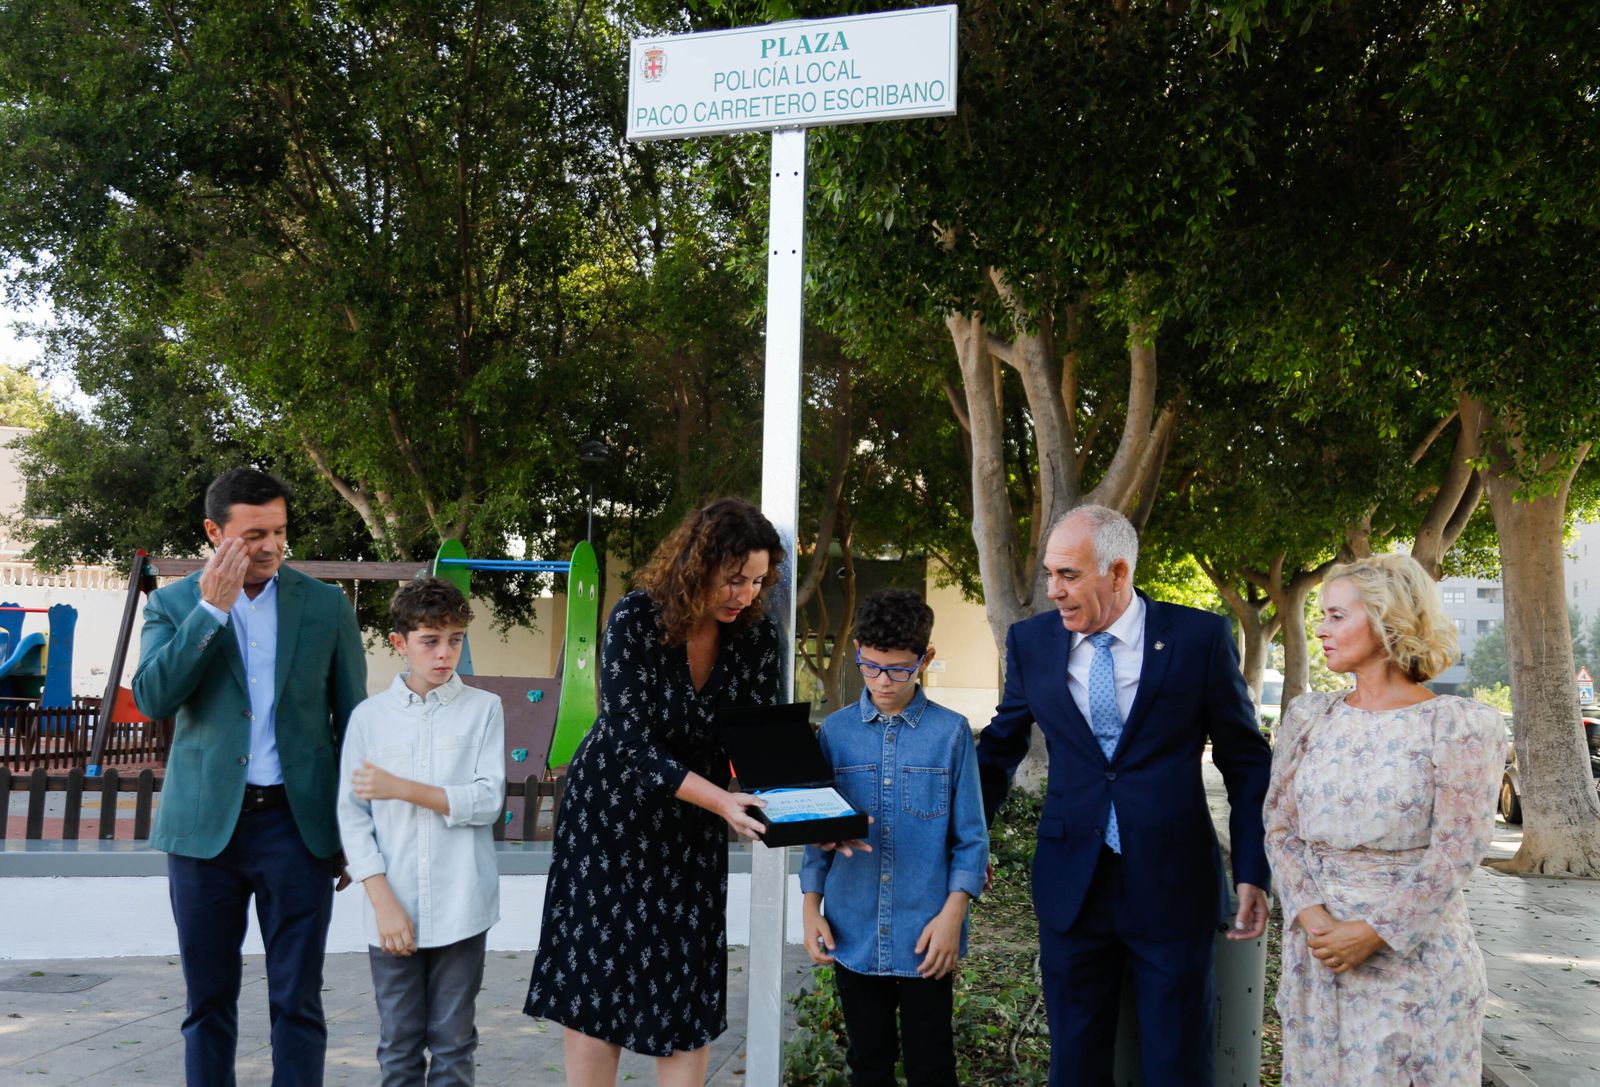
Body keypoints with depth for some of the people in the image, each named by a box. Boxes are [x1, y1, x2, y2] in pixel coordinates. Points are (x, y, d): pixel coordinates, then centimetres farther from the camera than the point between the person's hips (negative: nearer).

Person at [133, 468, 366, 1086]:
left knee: (297, 1001, 3)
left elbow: (352, 721, 7)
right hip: (206, 825, 1)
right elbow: (151, 698, -11)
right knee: (208, 999, 11)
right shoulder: (173, 604, 4)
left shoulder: (326, 606, 3)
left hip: (297, 822, -1)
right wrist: (211, 610, -16)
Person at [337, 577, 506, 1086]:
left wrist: (402, 788, -13)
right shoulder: (369, 716, 4)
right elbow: (353, 817, 1)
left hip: (460, 910, -1)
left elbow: (488, 801, -7)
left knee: (453, 1044, 7)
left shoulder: (483, 709, 1)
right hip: (392, 911, 1)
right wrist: (384, 902, -7)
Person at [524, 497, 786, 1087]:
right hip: (609, 814, -3)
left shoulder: (757, 635, -10)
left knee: (688, 994, 6)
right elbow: (632, 744, -25)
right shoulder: (635, 619, -21)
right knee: (594, 983, 4)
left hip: (691, 829, 3)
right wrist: (720, 800, -35)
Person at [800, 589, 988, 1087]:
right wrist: (812, 909, 4)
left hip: (924, 938, -2)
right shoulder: (835, 731, 2)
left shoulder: (950, 732, -5)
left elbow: (970, 837, -1)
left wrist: (952, 914, -8)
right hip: (853, 934, 2)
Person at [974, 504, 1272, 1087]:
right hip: (1071, 883, 3)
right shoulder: (1032, 641, 1)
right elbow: (1000, 746, 14)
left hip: (1171, 883, -2)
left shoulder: (1201, 637, -7)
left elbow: (1246, 760, 1)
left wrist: (1251, 872, -2)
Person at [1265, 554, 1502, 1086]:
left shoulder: (1462, 725, -7)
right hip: (1317, 942, 4)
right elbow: (1280, 828, 4)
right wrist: (1312, 917, -11)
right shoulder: (1307, 716, 5)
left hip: (1416, 949, -3)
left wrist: (1373, 934, -16)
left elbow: (1456, 851, -11)